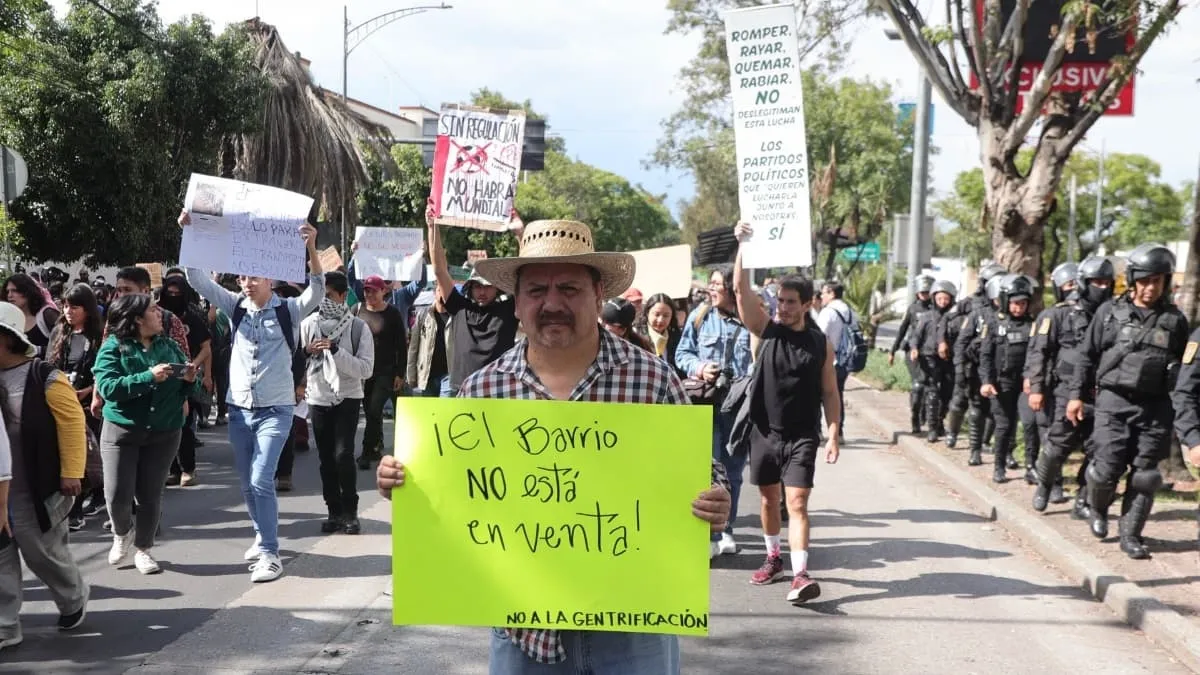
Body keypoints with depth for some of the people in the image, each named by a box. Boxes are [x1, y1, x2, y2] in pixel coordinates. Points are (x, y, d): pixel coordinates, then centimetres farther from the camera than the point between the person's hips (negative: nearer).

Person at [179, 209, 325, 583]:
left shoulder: (288, 311, -6)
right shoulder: (236, 307, 4)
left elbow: (317, 291, -24)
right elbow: (198, 280, -2)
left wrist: (311, 248, -38)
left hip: (276, 410, -5)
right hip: (239, 409, 5)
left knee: (262, 481, -13)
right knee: (247, 483, 13)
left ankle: (270, 553, -7)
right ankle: (263, 536, 32)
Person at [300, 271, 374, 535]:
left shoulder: (358, 327, -6)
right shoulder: (309, 324, 2)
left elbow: (366, 369, -13)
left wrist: (335, 350, -22)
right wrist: (306, 351, -11)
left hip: (347, 398, -3)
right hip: (318, 398, 3)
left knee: (343, 454, -12)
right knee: (326, 458, 7)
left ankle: (350, 512, 0)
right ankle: (334, 512, 17)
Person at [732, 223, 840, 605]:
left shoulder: (821, 343, -2)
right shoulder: (766, 330, -1)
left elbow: (829, 392, 1)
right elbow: (741, 288, -12)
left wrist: (833, 435, -6)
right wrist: (744, 244, -20)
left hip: (802, 437, -2)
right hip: (765, 432, 2)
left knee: (797, 502, -11)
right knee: (769, 499, 15)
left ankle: (800, 576, -17)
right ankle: (773, 559, 34)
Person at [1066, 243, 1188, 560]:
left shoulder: (1175, 320, 4)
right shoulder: (1110, 313, 0)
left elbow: (1183, 367, 9)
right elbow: (1087, 356, 5)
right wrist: (1076, 394, 2)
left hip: (1155, 407, 2)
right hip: (1114, 401, -2)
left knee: (1145, 476, 3)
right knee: (1107, 469, -5)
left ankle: (1130, 535, 13)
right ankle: (1098, 509, 26)